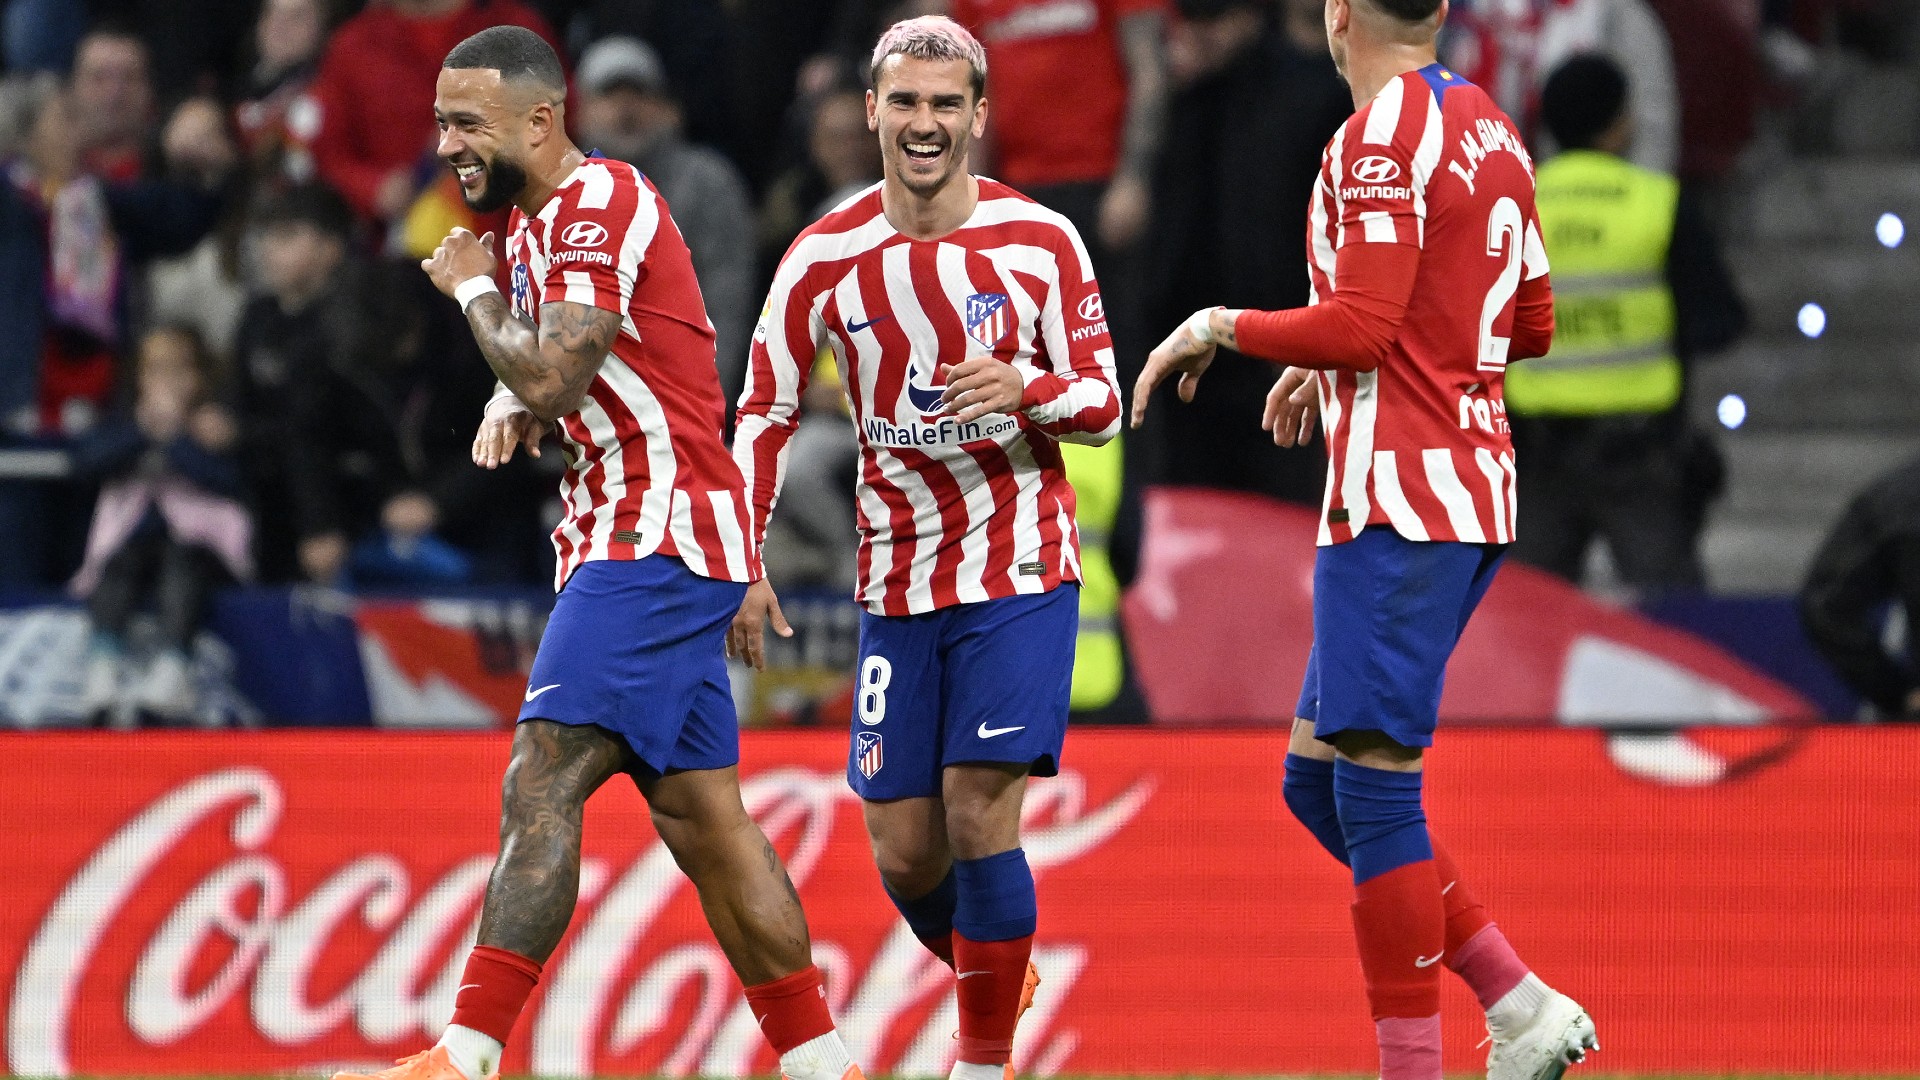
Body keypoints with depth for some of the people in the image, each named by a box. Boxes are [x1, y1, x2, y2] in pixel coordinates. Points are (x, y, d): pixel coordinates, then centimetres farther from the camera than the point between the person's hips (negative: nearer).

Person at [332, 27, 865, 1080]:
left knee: (540, 786, -17)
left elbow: (551, 373, -24)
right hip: (631, 532, 11)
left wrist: (474, 288, -7)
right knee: (698, 812, 11)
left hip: (658, 539, -11)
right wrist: (514, 404, 5)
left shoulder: (596, 205, -14)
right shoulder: (542, 214, 17)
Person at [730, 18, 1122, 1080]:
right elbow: (762, 414, 7)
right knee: (904, 851, 4)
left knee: (979, 812, -14)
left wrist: (1024, 387, -23)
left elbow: (1103, 405, -1)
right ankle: (992, 979, 34)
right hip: (898, 582, 3)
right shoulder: (824, 258, -2)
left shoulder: (1040, 241, -6)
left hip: (1020, 571, -3)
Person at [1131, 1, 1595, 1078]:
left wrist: (1219, 327, -5)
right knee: (1320, 778, 13)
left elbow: (1361, 328, -20)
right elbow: (1531, 324, 23)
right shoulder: (1490, 127, 15)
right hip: (1474, 488, 9)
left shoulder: (1382, 136, -12)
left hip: (1399, 497, -9)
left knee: (1373, 788, -8)